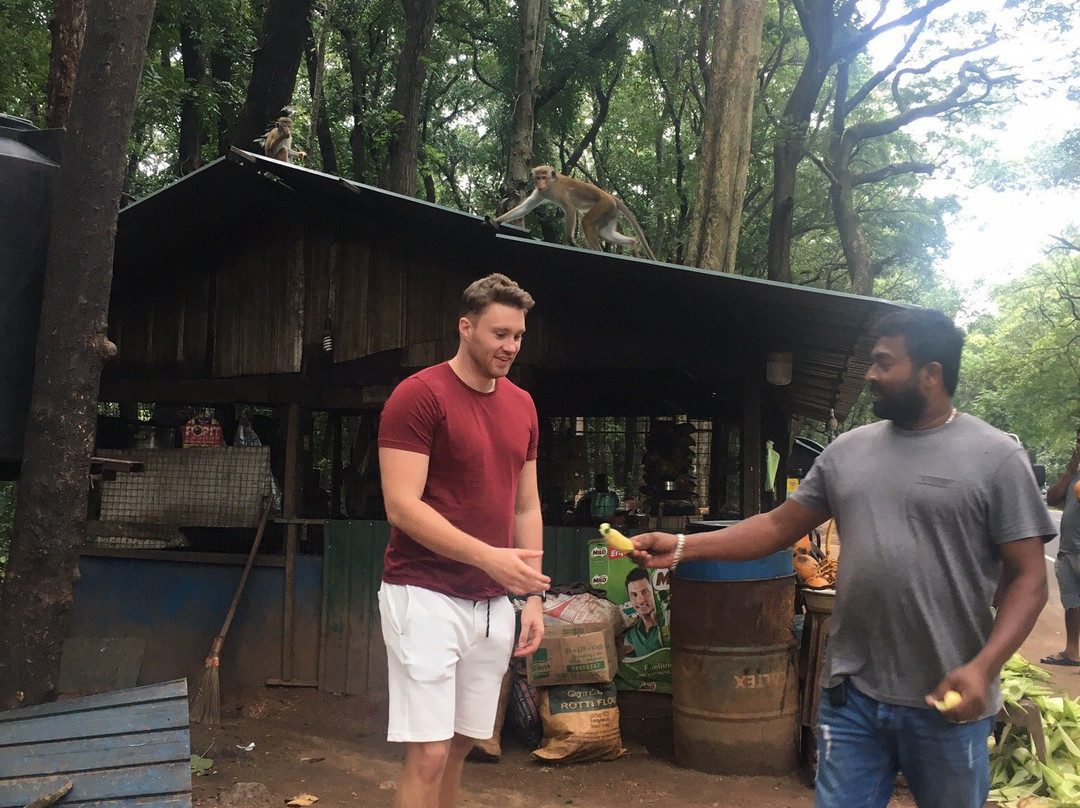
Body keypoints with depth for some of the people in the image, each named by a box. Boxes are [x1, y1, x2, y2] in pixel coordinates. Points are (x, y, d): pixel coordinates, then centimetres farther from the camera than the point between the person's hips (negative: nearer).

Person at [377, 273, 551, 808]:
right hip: (426, 595, -6)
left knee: (460, 745, 14)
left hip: (493, 602, 6)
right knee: (427, 753, -4)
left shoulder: (522, 405, 11)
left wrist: (533, 595, 10)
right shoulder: (419, 395, -11)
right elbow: (401, 506, -17)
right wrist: (488, 557, -24)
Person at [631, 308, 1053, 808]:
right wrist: (682, 547, -3)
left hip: (945, 703, -3)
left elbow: (1027, 578, -7)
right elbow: (779, 526, 8)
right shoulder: (847, 451, 6)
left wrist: (983, 668, -20)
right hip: (850, 693, 3)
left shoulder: (996, 456, -5)